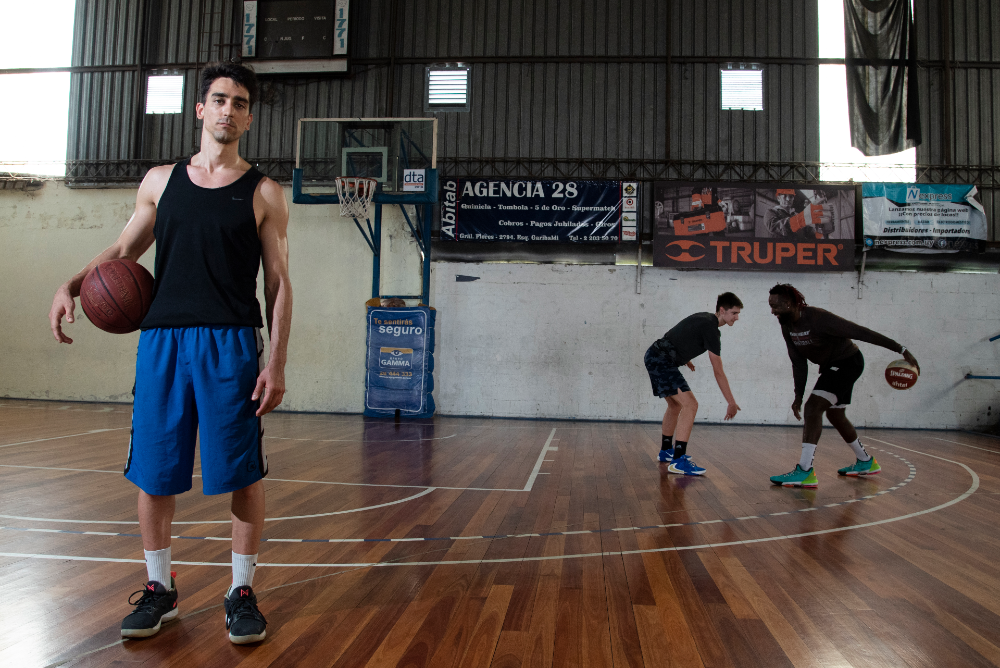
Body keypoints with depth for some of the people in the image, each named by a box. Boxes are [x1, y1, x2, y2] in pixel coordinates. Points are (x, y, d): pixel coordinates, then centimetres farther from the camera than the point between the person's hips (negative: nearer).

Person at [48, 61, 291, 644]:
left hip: (232, 342, -3)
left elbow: (278, 283, 2)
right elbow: (122, 252, 22)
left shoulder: (263, 193, 5)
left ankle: (242, 590, 15)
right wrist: (75, 282, 1)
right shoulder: (161, 180, 14)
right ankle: (160, 588, 25)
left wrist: (277, 363, -6)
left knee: (243, 472, -2)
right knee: (153, 470, 7)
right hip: (162, 335, 3)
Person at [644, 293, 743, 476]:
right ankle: (678, 461, -21)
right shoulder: (711, 329, -16)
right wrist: (732, 403, -12)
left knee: (675, 404, 23)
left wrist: (685, 357, 29)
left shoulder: (704, 318, 13)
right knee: (690, 404, -17)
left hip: (655, 357, 11)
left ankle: (666, 450, 36)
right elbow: (718, 372, -16)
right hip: (662, 361, -11)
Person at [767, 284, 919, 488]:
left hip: (848, 362, -9)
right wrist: (798, 396, 1)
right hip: (831, 366, 9)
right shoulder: (787, 326, -4)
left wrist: (902, 350, -26)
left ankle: (804, 471, -25)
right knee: (835, 415, 19)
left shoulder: (819, 319, -29)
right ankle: (866, 462, 39)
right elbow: (798, 363, 3)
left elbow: (861, 332, -28)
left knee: (813, 408, -22)